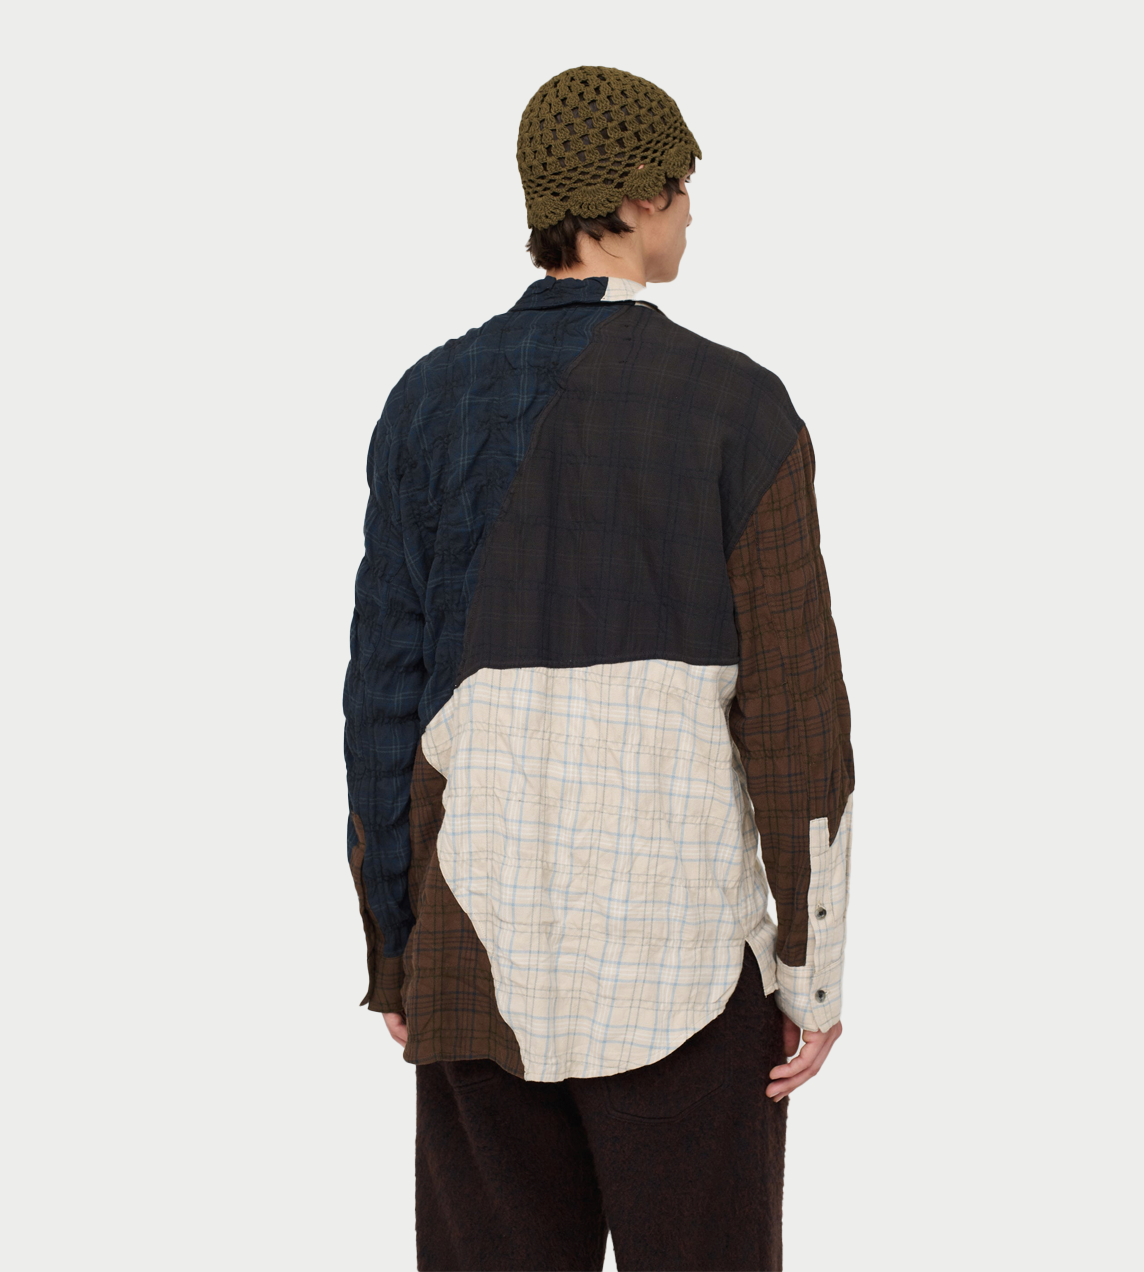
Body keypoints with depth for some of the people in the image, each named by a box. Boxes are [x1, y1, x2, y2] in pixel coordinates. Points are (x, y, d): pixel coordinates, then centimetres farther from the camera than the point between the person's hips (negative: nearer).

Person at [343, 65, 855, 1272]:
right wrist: (816, 970, -3)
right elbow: (794, 706, -11)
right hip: (679, 945, -3)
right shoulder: (743, 409, -9)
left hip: (488, 943, 3)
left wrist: (395, 950, 9)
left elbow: (387, 691, 0)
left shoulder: (430, 401, 1)